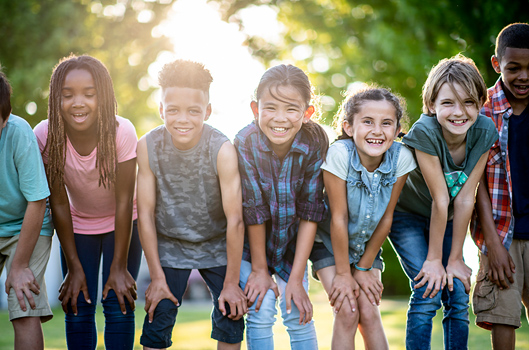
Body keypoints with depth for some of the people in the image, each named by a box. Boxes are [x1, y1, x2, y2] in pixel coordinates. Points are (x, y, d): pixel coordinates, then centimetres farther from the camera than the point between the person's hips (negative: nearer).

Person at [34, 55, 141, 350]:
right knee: (78, 308, -5)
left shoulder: (122, 132, -29)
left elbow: (124, 201, -22)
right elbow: (59, 203, -16)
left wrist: (119, 267, -18)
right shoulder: (45, 135, -25)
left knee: (118, 304, -9)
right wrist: (74, 267, -13)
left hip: (121, 223, -1)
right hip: (77, 224, 1)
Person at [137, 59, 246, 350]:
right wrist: (157, 277, -10)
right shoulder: (147, 147, -20)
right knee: (158, 317, -6)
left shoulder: (223, 150, -25)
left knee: (230, 315, -5)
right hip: (169, 246, 1)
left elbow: (235, 219, -21)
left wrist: (231, 283, -17)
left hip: (217, 246, 0)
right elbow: (146, 214, -12)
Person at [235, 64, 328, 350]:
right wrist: (259, 269, -12)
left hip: (292, 240, 2)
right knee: (261, 310, -11)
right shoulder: (245, 142, -28)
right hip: (249, 239, -1)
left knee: (299, 315, -3)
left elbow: (310, 212, -18)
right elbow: (253, 211, -20)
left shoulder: (315, 142, -23)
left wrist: (296, 279, -16)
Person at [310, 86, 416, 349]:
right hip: (329, 242, -2)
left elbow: (386, 218, -10)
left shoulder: (401, 157, -21)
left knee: (369, 313, -7)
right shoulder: (340, 154, -30)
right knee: (347, 313, -13)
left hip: (367, 244, 3)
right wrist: (343, 273, -16)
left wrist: (364, 268, -4)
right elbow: (339, 218, -23)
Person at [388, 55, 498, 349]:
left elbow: (465, 199, -17)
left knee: (459, 296, -5)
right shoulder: (425, 132, -31)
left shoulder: (484, 131, -19)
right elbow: (440, 200, -27)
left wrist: (455, 258, -13)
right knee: (429, 292, -17)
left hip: (448, 222, 4)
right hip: (409, 216, -4)